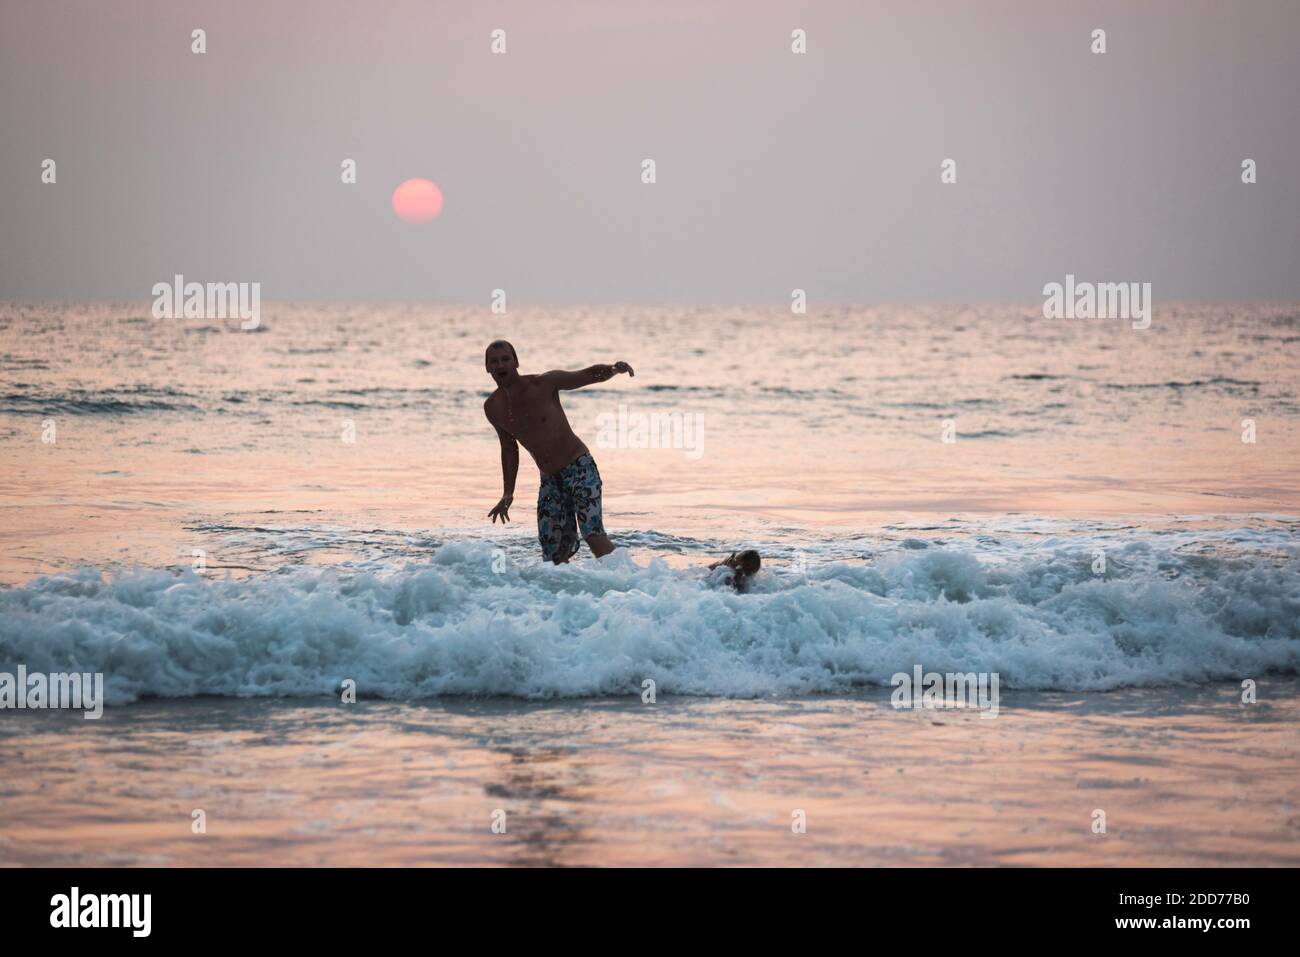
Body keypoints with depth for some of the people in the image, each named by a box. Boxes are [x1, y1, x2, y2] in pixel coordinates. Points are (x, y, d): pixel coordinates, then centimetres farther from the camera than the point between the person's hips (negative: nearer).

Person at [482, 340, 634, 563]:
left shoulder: (543, 384, -12)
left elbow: (590, 375, -10)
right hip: (550, 480, 5)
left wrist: (614, 369, -32)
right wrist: (508, 493, 13)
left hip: (579, 468, -5)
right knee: (554, 557, -2)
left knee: (592, 533, -24)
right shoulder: (492, 408, 2)